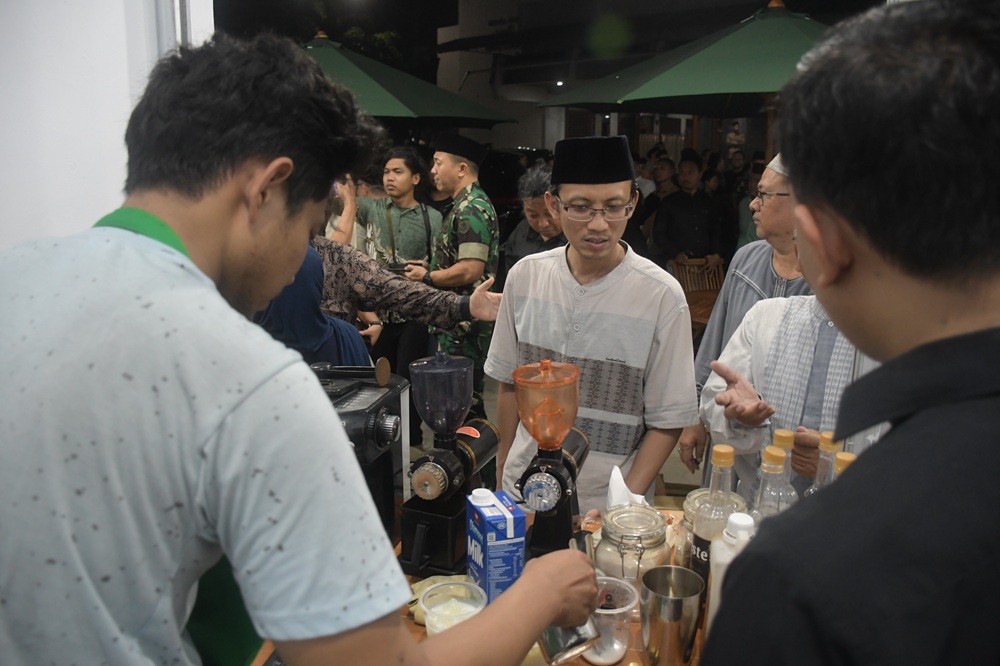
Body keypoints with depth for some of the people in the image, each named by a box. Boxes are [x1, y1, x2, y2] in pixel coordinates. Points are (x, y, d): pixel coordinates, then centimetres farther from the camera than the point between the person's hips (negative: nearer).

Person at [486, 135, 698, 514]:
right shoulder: (525, 276, -5)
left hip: (606, 505, -3)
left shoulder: (662, 295, -15)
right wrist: (503, 472, 10)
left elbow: (666, 421, -9)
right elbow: (509, 383, 5)